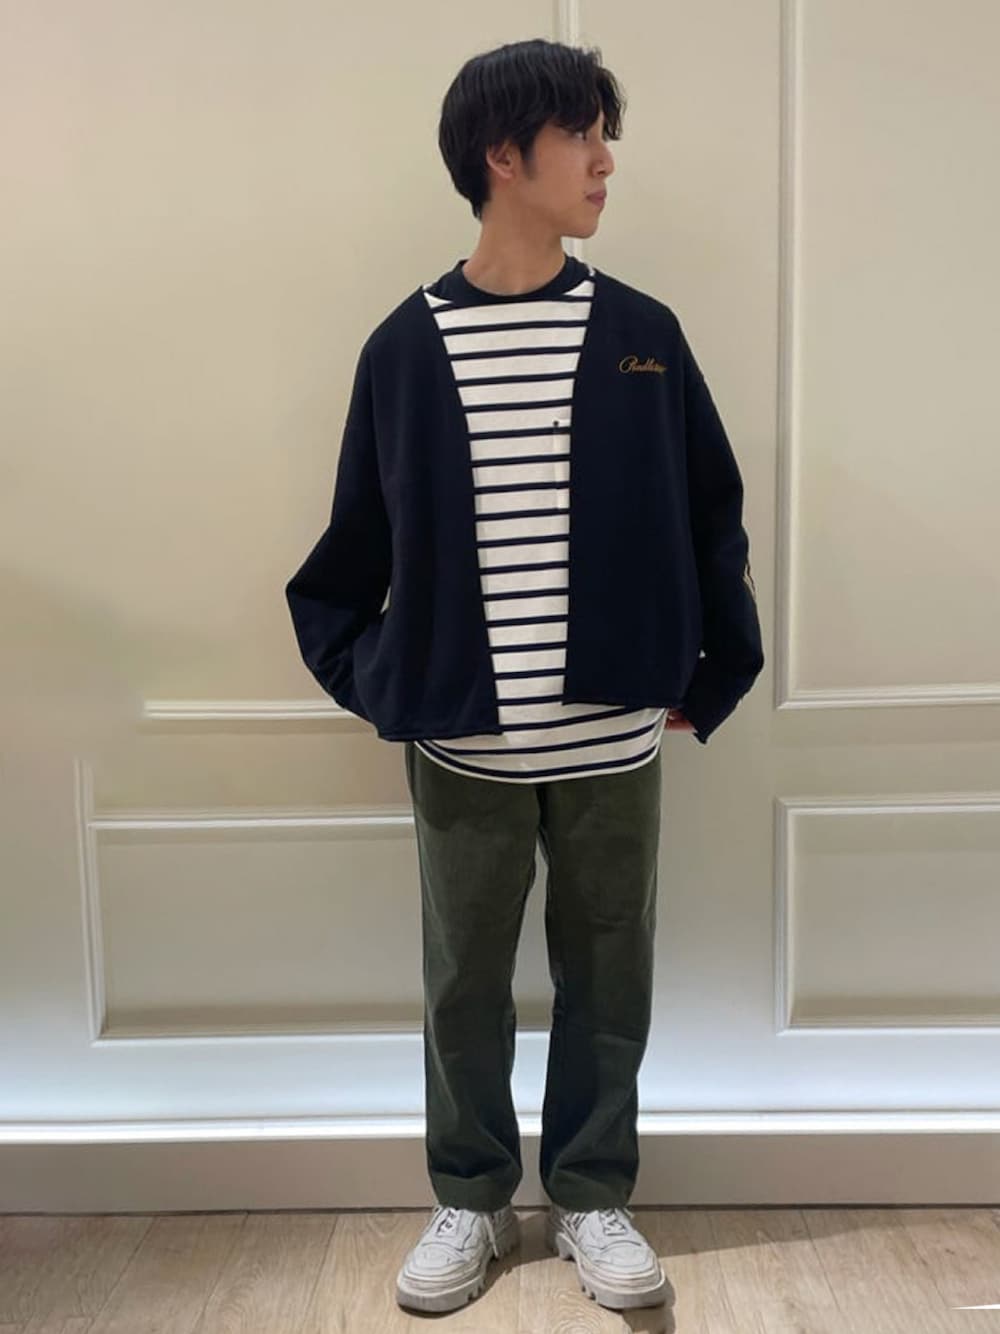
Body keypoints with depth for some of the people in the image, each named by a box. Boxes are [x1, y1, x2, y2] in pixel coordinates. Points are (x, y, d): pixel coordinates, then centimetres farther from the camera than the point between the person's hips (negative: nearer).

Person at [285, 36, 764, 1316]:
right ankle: (468, 1200, 34)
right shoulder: (406, 346, 0)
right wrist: (371, 679, 0)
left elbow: (712, 522, 7)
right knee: (464, 983, 13)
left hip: (613, 743, 1)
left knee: (605, 979, 13)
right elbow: (353, 547, 7)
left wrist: (709, 680, 6)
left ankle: (592, 1198, 34)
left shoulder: (642, 334, 2)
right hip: (461, 747, 0)